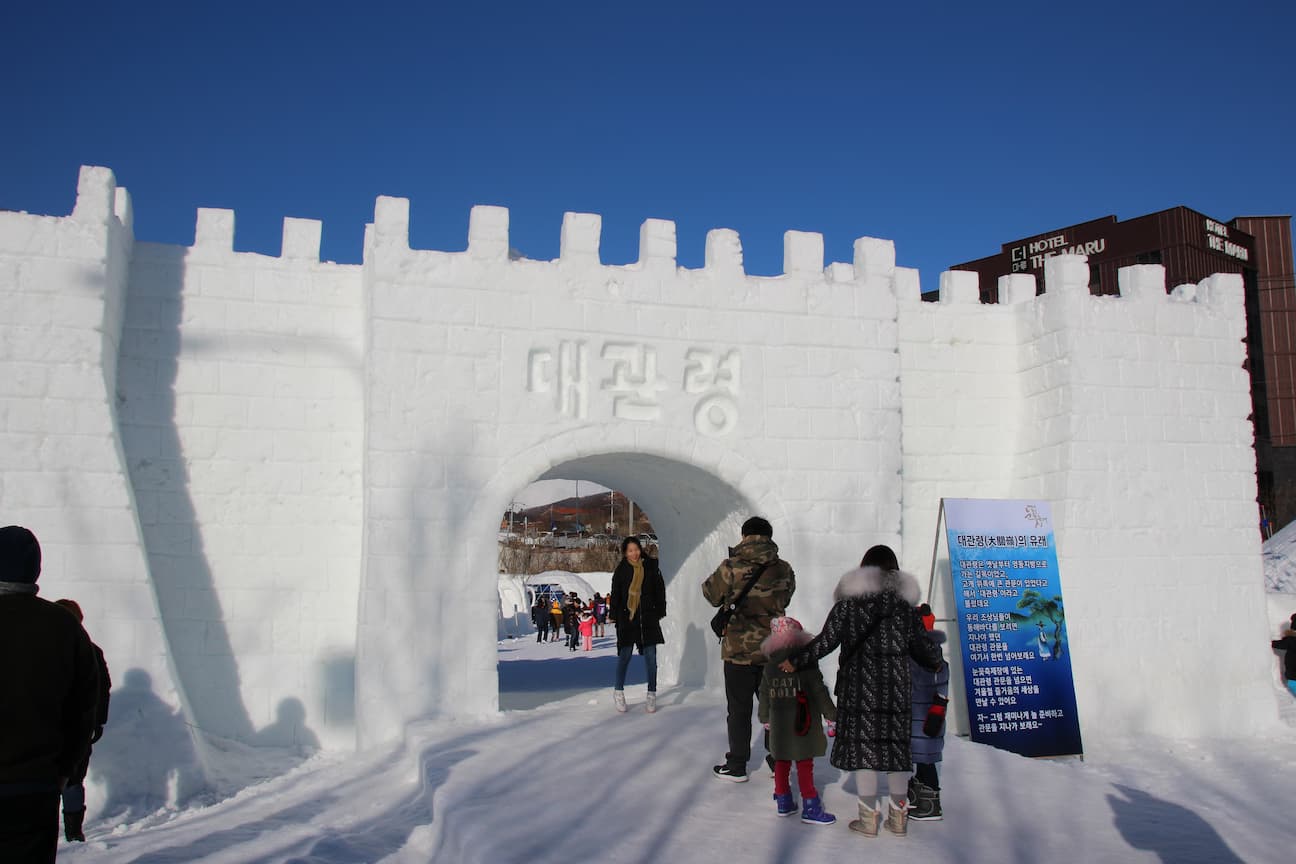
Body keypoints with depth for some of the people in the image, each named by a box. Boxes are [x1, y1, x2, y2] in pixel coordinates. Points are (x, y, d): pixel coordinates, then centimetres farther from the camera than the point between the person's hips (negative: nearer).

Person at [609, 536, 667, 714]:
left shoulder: (651, 567, 2)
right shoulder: (621, 570, 0)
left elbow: (660, 590, 7)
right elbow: (615, 594, 4)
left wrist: (660, 612, 5)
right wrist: (614, 616, -1)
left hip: (648, 617, 1)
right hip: (627, 617, -1)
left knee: (651, 656, 3)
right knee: (625, 655, 3)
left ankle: (652, 694, 12)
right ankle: (618, 691, 20)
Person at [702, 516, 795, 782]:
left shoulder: (730, 568, -15)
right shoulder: (784, 570, -4)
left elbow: (711, 593, -1)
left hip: (738, 650, -3)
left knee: (739, 710, 9)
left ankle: (736, 766, 16)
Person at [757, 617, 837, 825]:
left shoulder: (769, 666, 4)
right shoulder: (806, 663, -11)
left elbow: (764, 694, 12)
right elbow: (819, 692, -10)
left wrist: (764, 718, 25)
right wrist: (832, 715, 0)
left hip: (779, 724, 5)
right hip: (802, 724, -5)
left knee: (781, 762, 16)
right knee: (805, 763, -1)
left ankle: (783, 801, 25)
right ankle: (810, 807, 2)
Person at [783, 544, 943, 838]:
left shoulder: (848, 602, -4)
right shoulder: (904, 603, 3)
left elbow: (825, 641, -7)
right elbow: (923, 646, 7)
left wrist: (795, 661, 3)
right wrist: (936, 661, 29)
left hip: (859, 687, -2)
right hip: (895, 688, 2)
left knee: (864, 746, 3)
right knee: (895, 745, 11)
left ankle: (869, 818, 7)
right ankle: (899, 816, 18)